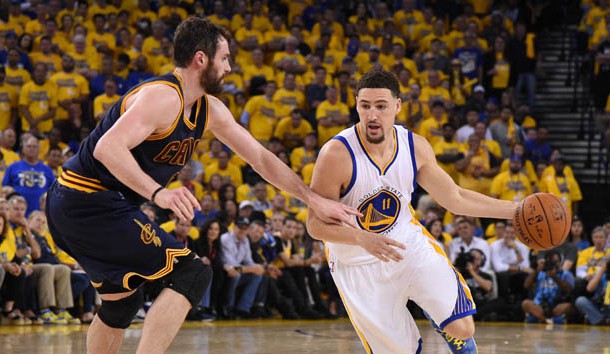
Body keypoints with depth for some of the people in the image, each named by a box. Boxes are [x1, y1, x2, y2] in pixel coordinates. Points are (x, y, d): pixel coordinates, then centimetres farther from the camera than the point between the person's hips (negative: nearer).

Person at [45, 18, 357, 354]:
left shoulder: (210, 110, 10)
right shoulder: (164, 97, -19)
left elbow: (260, 158, 17)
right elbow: (107, 148, -32)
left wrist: (315, 200, 13)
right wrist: (158, 193, -42)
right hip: (92, 202, -10)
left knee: (121, 302, 25)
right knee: (192, 274, -14)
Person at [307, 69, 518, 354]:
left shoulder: (415, 147, -9)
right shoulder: (337, 155, -23)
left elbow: (456, 199, 5)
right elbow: (316, 224, -20)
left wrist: (516, 210, 0)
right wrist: (363, 239, -37)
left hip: (409, 243, 3)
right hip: (358, 265, -3)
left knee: (462, 329, -11)